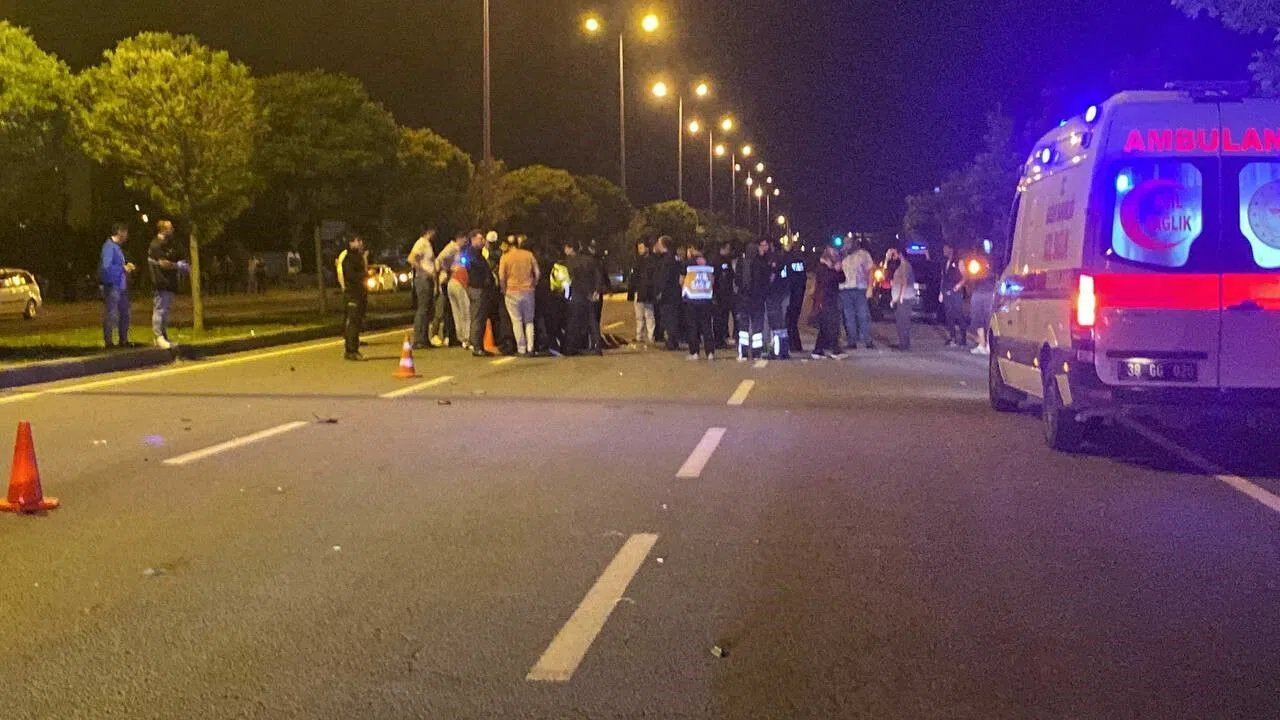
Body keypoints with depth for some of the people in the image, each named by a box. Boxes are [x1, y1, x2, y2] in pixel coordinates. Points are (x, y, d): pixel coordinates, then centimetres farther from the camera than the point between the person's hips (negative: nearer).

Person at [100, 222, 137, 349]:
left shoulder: (118, 247, 17)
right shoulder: (109, 246, -14)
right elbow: (106, 266, -23)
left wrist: (127, 265, 7)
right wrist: (123, 268, -15)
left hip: (121, 285, 10)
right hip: (112, 285, -10)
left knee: (124, 314, 15)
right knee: (111, 314, -5)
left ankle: (124, 340, 24)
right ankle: (108, 342, 0)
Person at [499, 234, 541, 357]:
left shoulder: (506, 257, -4)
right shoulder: (529, 255, 2)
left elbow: (501, 277, -9)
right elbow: (538, 273, 1)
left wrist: (504, 290, 4)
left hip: (512, 292, -2)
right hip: (528, 292, 3)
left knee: (517, 321, 2)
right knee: (529, 321, 11)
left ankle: (521, 350, 0)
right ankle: (530, 349, 4)